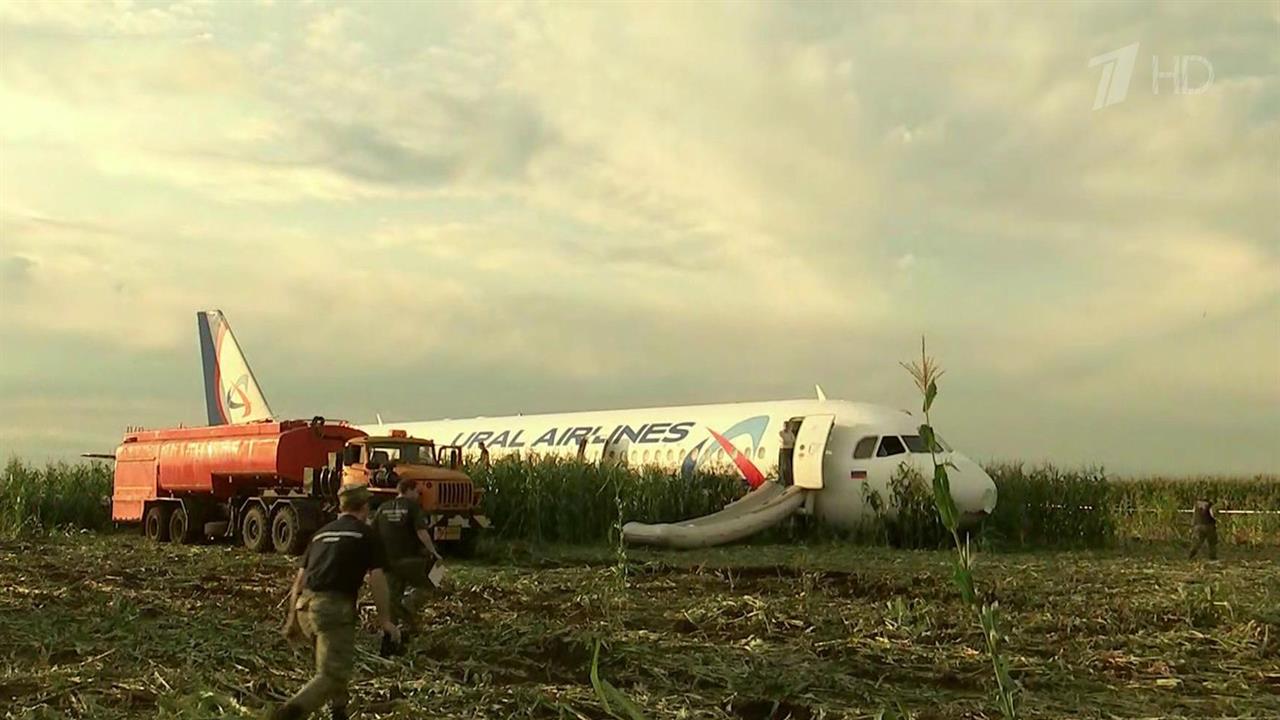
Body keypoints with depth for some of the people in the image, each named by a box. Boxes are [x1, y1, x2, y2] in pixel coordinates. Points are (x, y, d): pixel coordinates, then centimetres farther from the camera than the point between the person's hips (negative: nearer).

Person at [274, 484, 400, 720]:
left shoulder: (321, 533, 22)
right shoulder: (365, 534, 5)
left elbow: (300, 578, 20)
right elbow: (376, 579, -2)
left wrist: (292, 617, 24)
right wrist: (385, 619, 2)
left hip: (306, 606, 7)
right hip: (335, 607, -7)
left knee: (336, 663, 26)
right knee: (333, 674, -7)